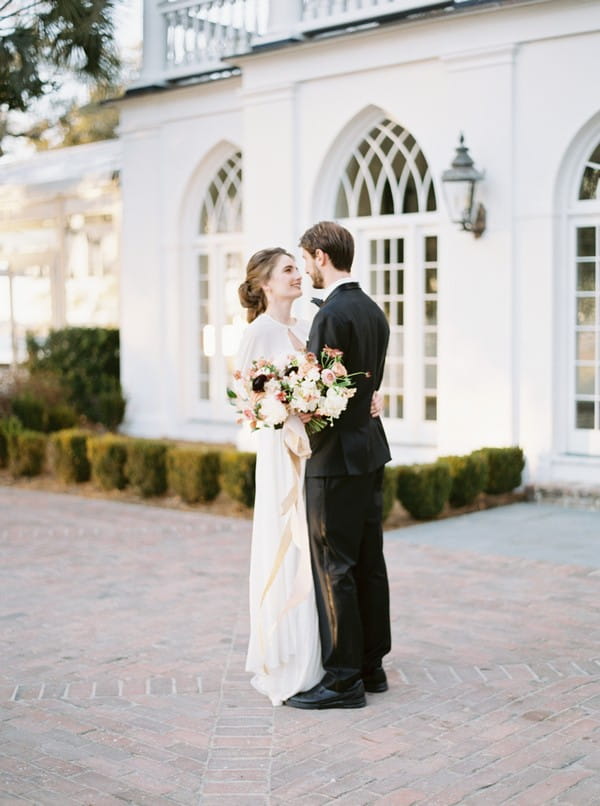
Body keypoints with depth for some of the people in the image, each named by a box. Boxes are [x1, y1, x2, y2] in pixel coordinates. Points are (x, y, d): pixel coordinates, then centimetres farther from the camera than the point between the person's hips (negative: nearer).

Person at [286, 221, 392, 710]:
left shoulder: (332, 315, -17)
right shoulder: (374, 311, 12)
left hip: (337, 457, -9)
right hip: (370, 452, 9)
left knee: (335, 569, -3)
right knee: (369, 563, 13)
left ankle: (343, 680, 4)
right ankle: (371, 666, 22)